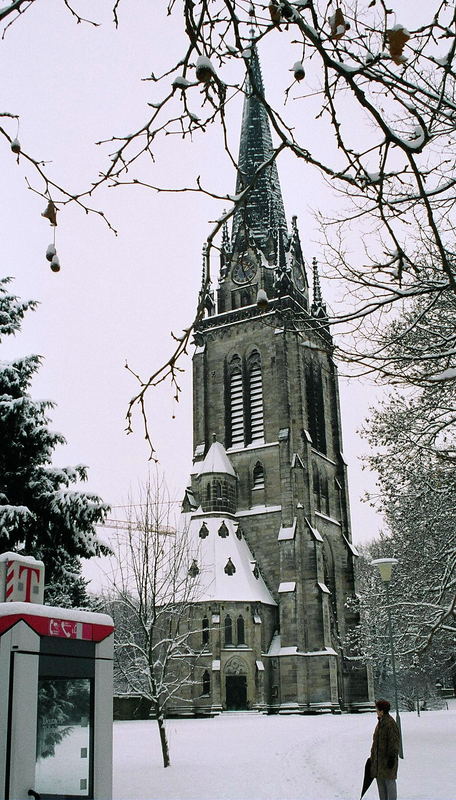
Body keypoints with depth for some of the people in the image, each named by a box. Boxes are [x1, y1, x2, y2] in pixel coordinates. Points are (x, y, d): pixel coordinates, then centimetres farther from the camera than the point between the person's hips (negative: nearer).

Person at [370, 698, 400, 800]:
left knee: (389, 780, -3)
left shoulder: (390, 723, -17)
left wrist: (392, 757, -20)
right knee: (380, 780, 14)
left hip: (387, 757, -9)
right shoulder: (380, 722, 13)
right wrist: (372, 755, 21)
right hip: (378, 757, 9)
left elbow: (394, 741, -19)